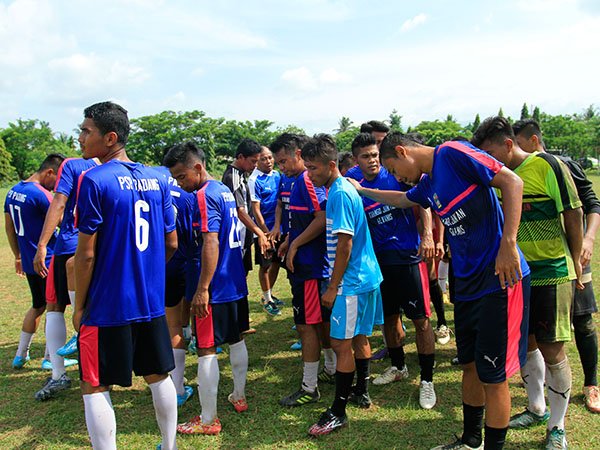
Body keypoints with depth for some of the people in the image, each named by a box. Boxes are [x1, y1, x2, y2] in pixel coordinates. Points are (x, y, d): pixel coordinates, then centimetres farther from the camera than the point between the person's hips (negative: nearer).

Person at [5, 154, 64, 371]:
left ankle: (20, 356, 29)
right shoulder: (41, 195, -20)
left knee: (37, 306, 22)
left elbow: (9, 228, 15)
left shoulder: (13, 191, 7)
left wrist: (18, 256, 22)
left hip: (28, 261, 8)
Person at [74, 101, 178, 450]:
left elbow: (86, 254, -13)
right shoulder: (156, 180, 5)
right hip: (151, 302, 6)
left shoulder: (94, 180, -14)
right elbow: (171, 244, 9)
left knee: (95, 388, 8)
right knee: (159, 376, 18)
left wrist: (79, 306, -3)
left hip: (107, 305, -6)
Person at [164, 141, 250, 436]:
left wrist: (202, 289, -23)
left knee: (206, 350, -1)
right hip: (237, 283, 10)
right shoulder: (225, 191, 11)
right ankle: (239, 397, 36)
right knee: (236, 340, 20)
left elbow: (211, 243, -24)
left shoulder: (204, 196, -16)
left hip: (215, 289, -10)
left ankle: (208, 420, 8)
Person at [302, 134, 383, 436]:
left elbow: (345, 244, -21)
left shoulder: (340, 193, -19)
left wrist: (333, 287, -17)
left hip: (353, 280, -10)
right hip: (364, 276, 10)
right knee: (358, 338, 19)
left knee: (341, 343, -4)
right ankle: (362, 392, 34)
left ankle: (338, 412, 4)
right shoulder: (341, 189, 12)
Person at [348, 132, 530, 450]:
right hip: (467, 282, 9)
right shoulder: (426, 184, 14)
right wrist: (361, 190, 43)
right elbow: (401, 200, 37)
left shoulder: (452, 154, -12)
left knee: (492, 376, 1)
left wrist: (508, 244, -26)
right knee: (470, 365, 19)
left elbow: (512, 182, -20)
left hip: (499, 280, -9)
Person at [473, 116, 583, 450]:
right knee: (524, 344, 16)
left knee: (552, 351, 2)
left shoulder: (548, 167, -12)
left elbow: (573, 213, -7)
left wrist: (575, 261, 0)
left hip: (552, 274, -6)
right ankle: (537, 409, 38)